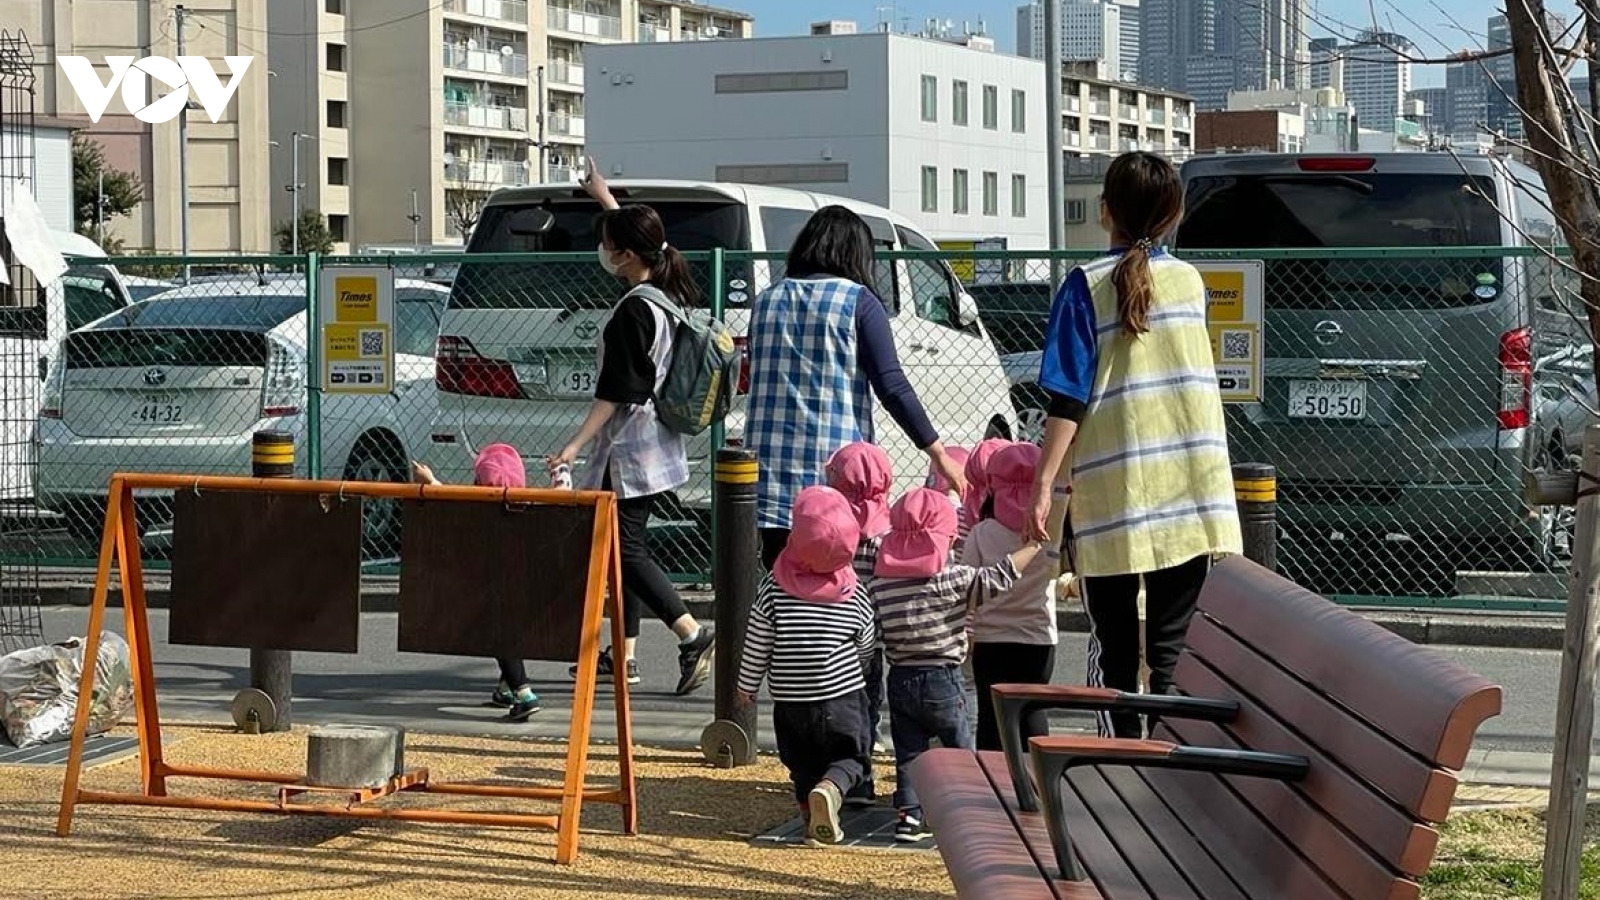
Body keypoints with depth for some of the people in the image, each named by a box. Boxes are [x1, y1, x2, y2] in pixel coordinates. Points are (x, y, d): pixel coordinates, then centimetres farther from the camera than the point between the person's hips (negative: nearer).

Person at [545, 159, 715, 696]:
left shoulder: (633, 312, -19)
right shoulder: (666, 294, 6)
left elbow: (614, 392, -20)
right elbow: (633, 233, 27)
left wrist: (575, 446, -19)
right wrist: (605, 197, 36)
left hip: (628, 449, -10)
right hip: (654, 446, 10)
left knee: (626, 548, -8)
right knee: (627, 545, 13)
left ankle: (693, 636, -13)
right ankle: (623, 656, 17)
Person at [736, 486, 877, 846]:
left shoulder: (773, 589, -11)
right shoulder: (853, 593, -6)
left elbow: (757, 645, -5)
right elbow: (866, 644, 7)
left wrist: (747, 685, 11)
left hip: (790, 701, 1)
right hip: (843, 697, -1)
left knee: (803, 765, 17)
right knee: (850, 758, 9)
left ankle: (814, 817, 6)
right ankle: (831, 789, -19)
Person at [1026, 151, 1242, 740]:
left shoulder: (1088, 285, -5)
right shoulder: (1190, 281, 8)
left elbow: (1068, 398, -10)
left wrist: (1045, 483, -8)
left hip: (1112, 498, -3)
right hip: (1192, 496, 3)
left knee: (1115, 650, 6)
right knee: (1175, 647, 5)